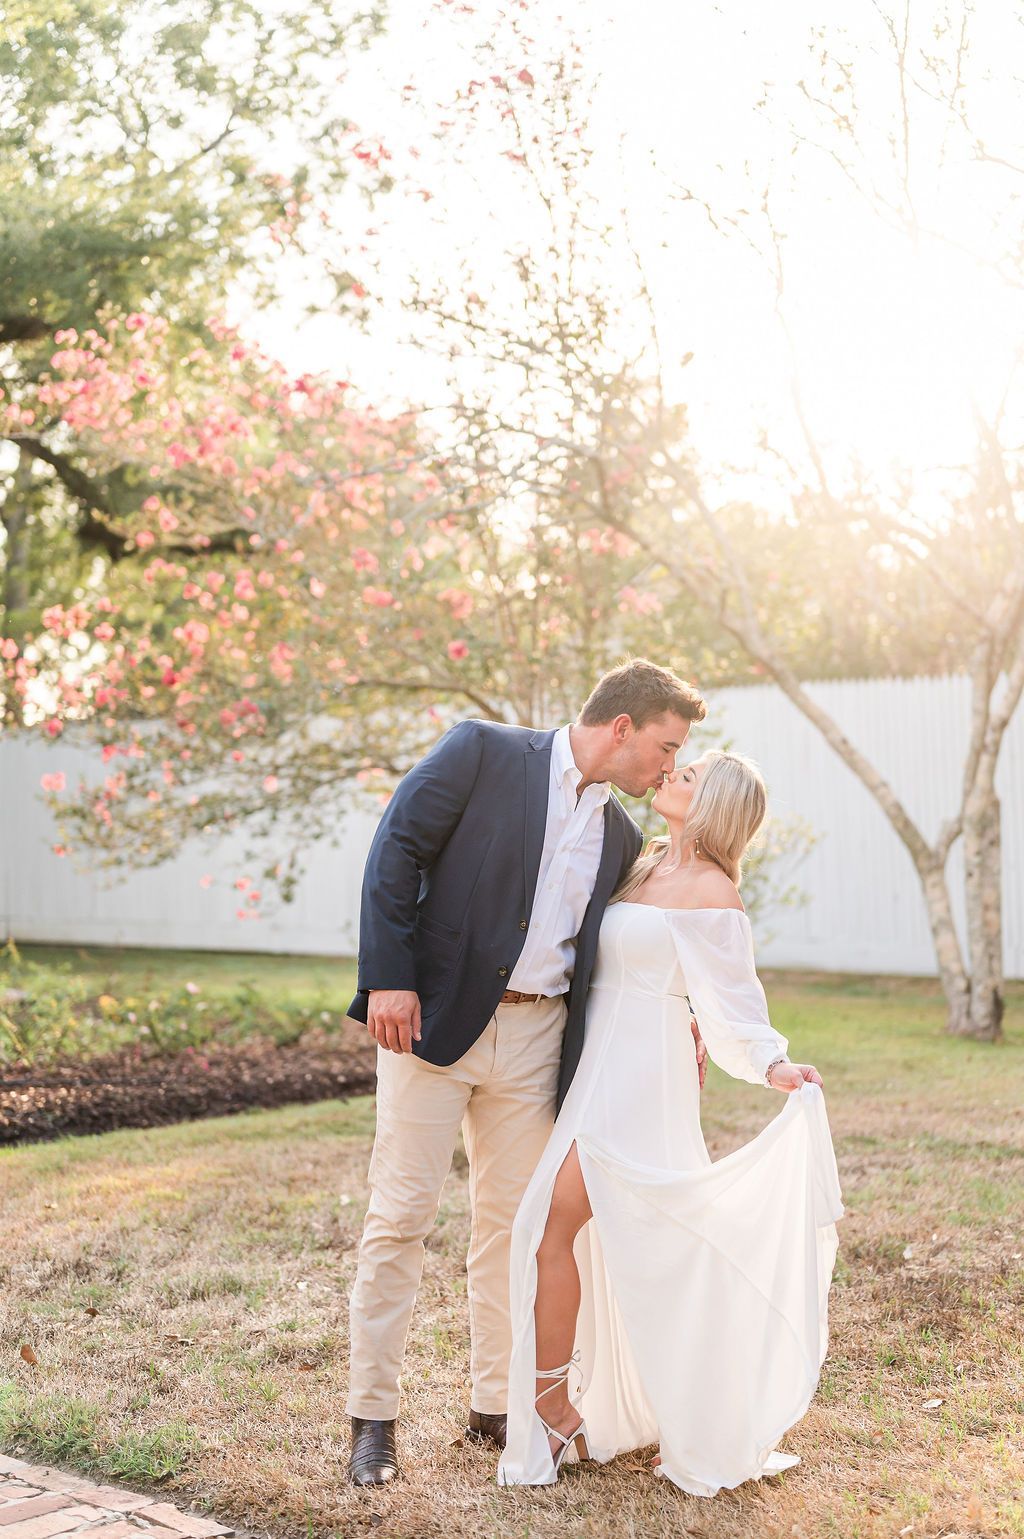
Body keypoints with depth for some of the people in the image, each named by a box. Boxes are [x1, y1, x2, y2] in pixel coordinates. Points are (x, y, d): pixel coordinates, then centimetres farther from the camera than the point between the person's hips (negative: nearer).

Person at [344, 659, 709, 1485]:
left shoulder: (620, 836, 12)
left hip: (534, 1038, 5)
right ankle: (374, 1416, 10)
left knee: (509, 1223, 11)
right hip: (433, 1017, -5)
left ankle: (497, 1402, 25)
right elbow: (397, 851, -10)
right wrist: (389, 978, -17)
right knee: (402, 1215, -1)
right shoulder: (484, 752, -4)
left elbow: (611, 960, 18)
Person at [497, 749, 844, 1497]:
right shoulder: (646, 865, 12)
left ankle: (552, 1413, 4)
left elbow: (732, 1000, -15)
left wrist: (773, 1065, -29)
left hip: (636, 1078, -8)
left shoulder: (711, 889, -12)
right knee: (632, 1243, 15)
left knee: (551, 1229, -9)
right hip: (601, 1065, 8)